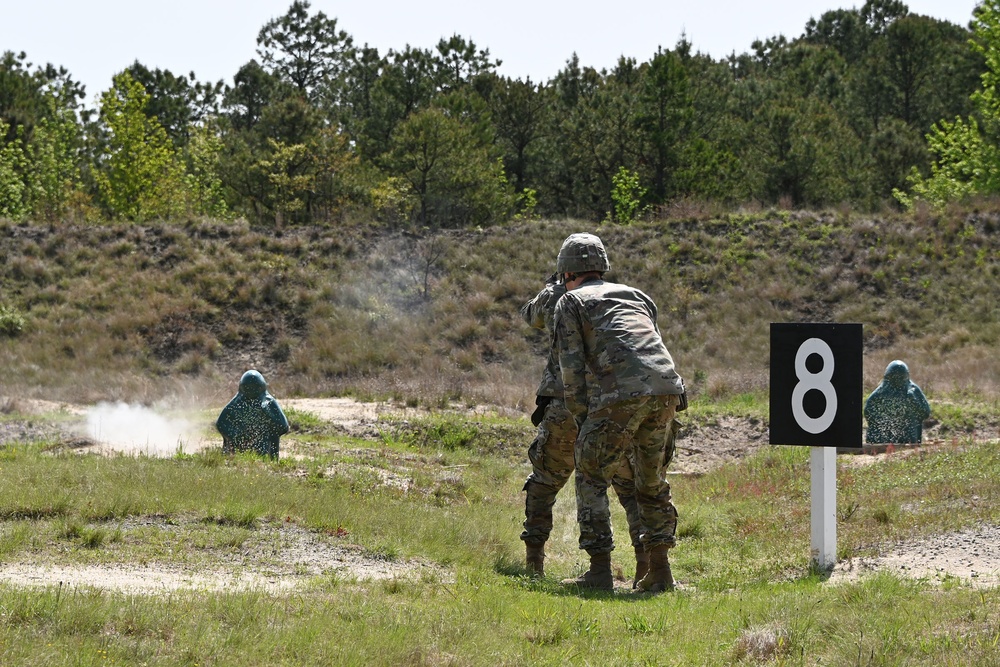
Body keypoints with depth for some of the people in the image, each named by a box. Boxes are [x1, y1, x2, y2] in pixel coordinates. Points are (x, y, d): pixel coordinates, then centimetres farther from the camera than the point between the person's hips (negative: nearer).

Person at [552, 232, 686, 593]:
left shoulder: (571, 303, 15)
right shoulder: (635, 296, 31)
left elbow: (572, 369, 5)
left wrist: (583, 420, 11)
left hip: (620, 394, -5)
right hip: (667, 388, 5)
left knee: (592, 478, 9)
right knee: (652, 480, 20)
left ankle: (600, 572, 3)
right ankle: (659, 571, 17)